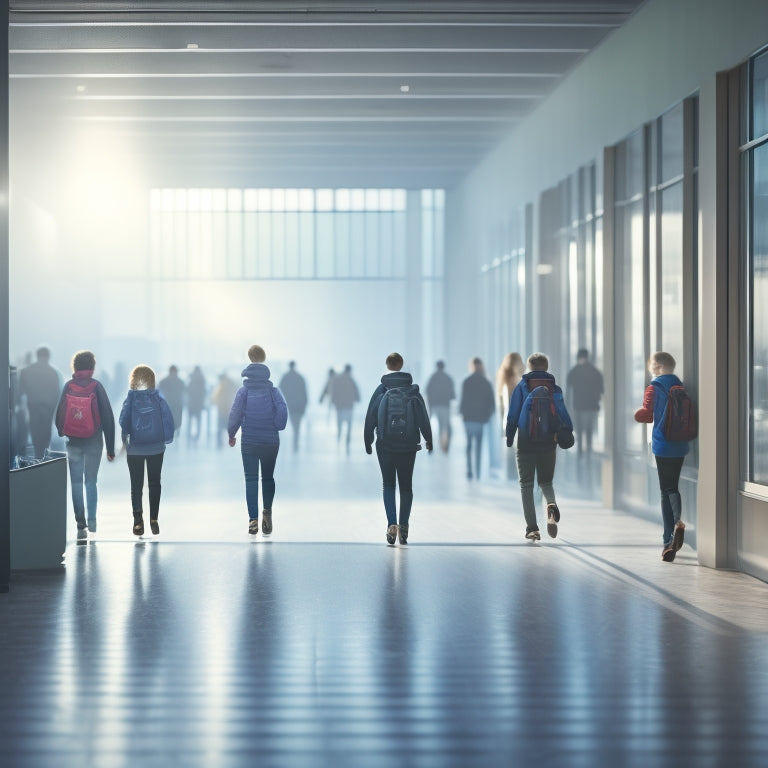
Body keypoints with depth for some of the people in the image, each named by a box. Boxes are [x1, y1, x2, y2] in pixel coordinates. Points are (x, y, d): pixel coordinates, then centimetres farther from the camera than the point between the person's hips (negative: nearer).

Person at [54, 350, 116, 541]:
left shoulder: (68, 386, -3)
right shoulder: (97, 386, -5)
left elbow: (59, 414, 0)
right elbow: (108, 417, -5)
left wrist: (61, 435, 14)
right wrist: (110, 447, 0)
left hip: (73, 443, 0)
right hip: (93, 443, 0)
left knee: (76, 483, 6)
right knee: (91, 482, 13)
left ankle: (81, 525, 2)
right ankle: (92, 519, -1)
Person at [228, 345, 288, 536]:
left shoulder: (244, 391, -3)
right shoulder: (273, 390, -2)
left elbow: (235, 413, -6)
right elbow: (282, 410, -14)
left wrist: (231, 434, 7)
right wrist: (277, 427, 3)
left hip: (248, 443, -1)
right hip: (271, 442, 1)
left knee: (251, 479, 3)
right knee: (268, 477, 14)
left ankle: (253, 519, -6)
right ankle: (267, 511, -6)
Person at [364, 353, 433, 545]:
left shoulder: (381, 390, -4)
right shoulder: (413, 390, -1)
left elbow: (370, 417, -1)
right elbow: (423, 418, 2)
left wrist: (368, 442, 10)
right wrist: (429, 440, 14)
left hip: (385, 446, -1)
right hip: (408, 447, 1)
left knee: (388, 484, 7)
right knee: (406, 486, 10)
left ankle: (392, 524, -9)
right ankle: (403, 525, 1)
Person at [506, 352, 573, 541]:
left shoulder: (521, 387, 1)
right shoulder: (555, 388, 6)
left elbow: (512, 415, -2)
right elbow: (563, 414, -1)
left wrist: (509, 439, 3)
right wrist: (568, 434, 5)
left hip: (526, 442, -2)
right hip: (549, 444, 2)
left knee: (526, 485, 7)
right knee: (546, 482, 16)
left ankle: (532, 528, -2)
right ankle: (552, 505, -19)